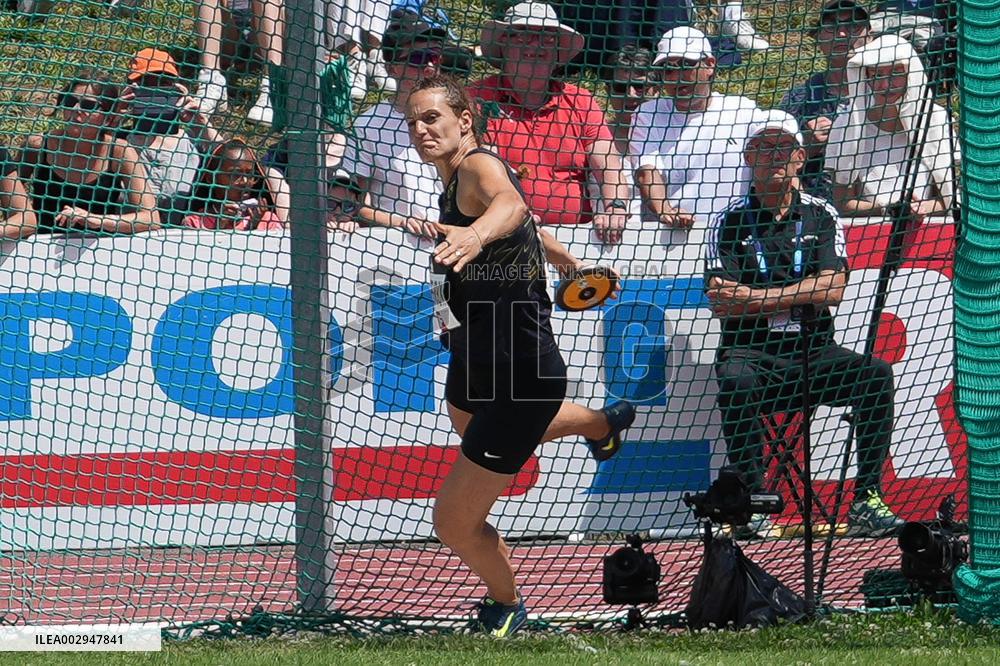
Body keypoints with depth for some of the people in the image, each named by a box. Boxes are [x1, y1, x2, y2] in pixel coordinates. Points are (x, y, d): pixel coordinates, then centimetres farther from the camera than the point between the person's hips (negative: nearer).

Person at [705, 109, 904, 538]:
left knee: (877, 373, -24)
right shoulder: (730, 222, 6)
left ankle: (866, 502, -24)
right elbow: (722, 304, -6)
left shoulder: (821, 216, 11)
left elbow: (831, 290, -5)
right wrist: (797, 297, -10)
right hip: (751, 352, -2)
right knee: (736, 381, -36)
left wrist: (755, 297, -12)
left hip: (815, 354, 2)